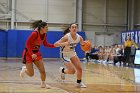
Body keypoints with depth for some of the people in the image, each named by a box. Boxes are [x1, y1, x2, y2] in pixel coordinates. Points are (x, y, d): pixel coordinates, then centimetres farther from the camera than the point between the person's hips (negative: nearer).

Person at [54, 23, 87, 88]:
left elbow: (83, 44, 7)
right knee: (72, 71, -9)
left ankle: (79, 83, 24)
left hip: (72, 53, 6)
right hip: (65, 54, -6)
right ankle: (62, 70, 23)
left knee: (79, 68, 3)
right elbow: (56, 44, -32)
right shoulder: (67, 37, -28)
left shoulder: (79, 37, -12)